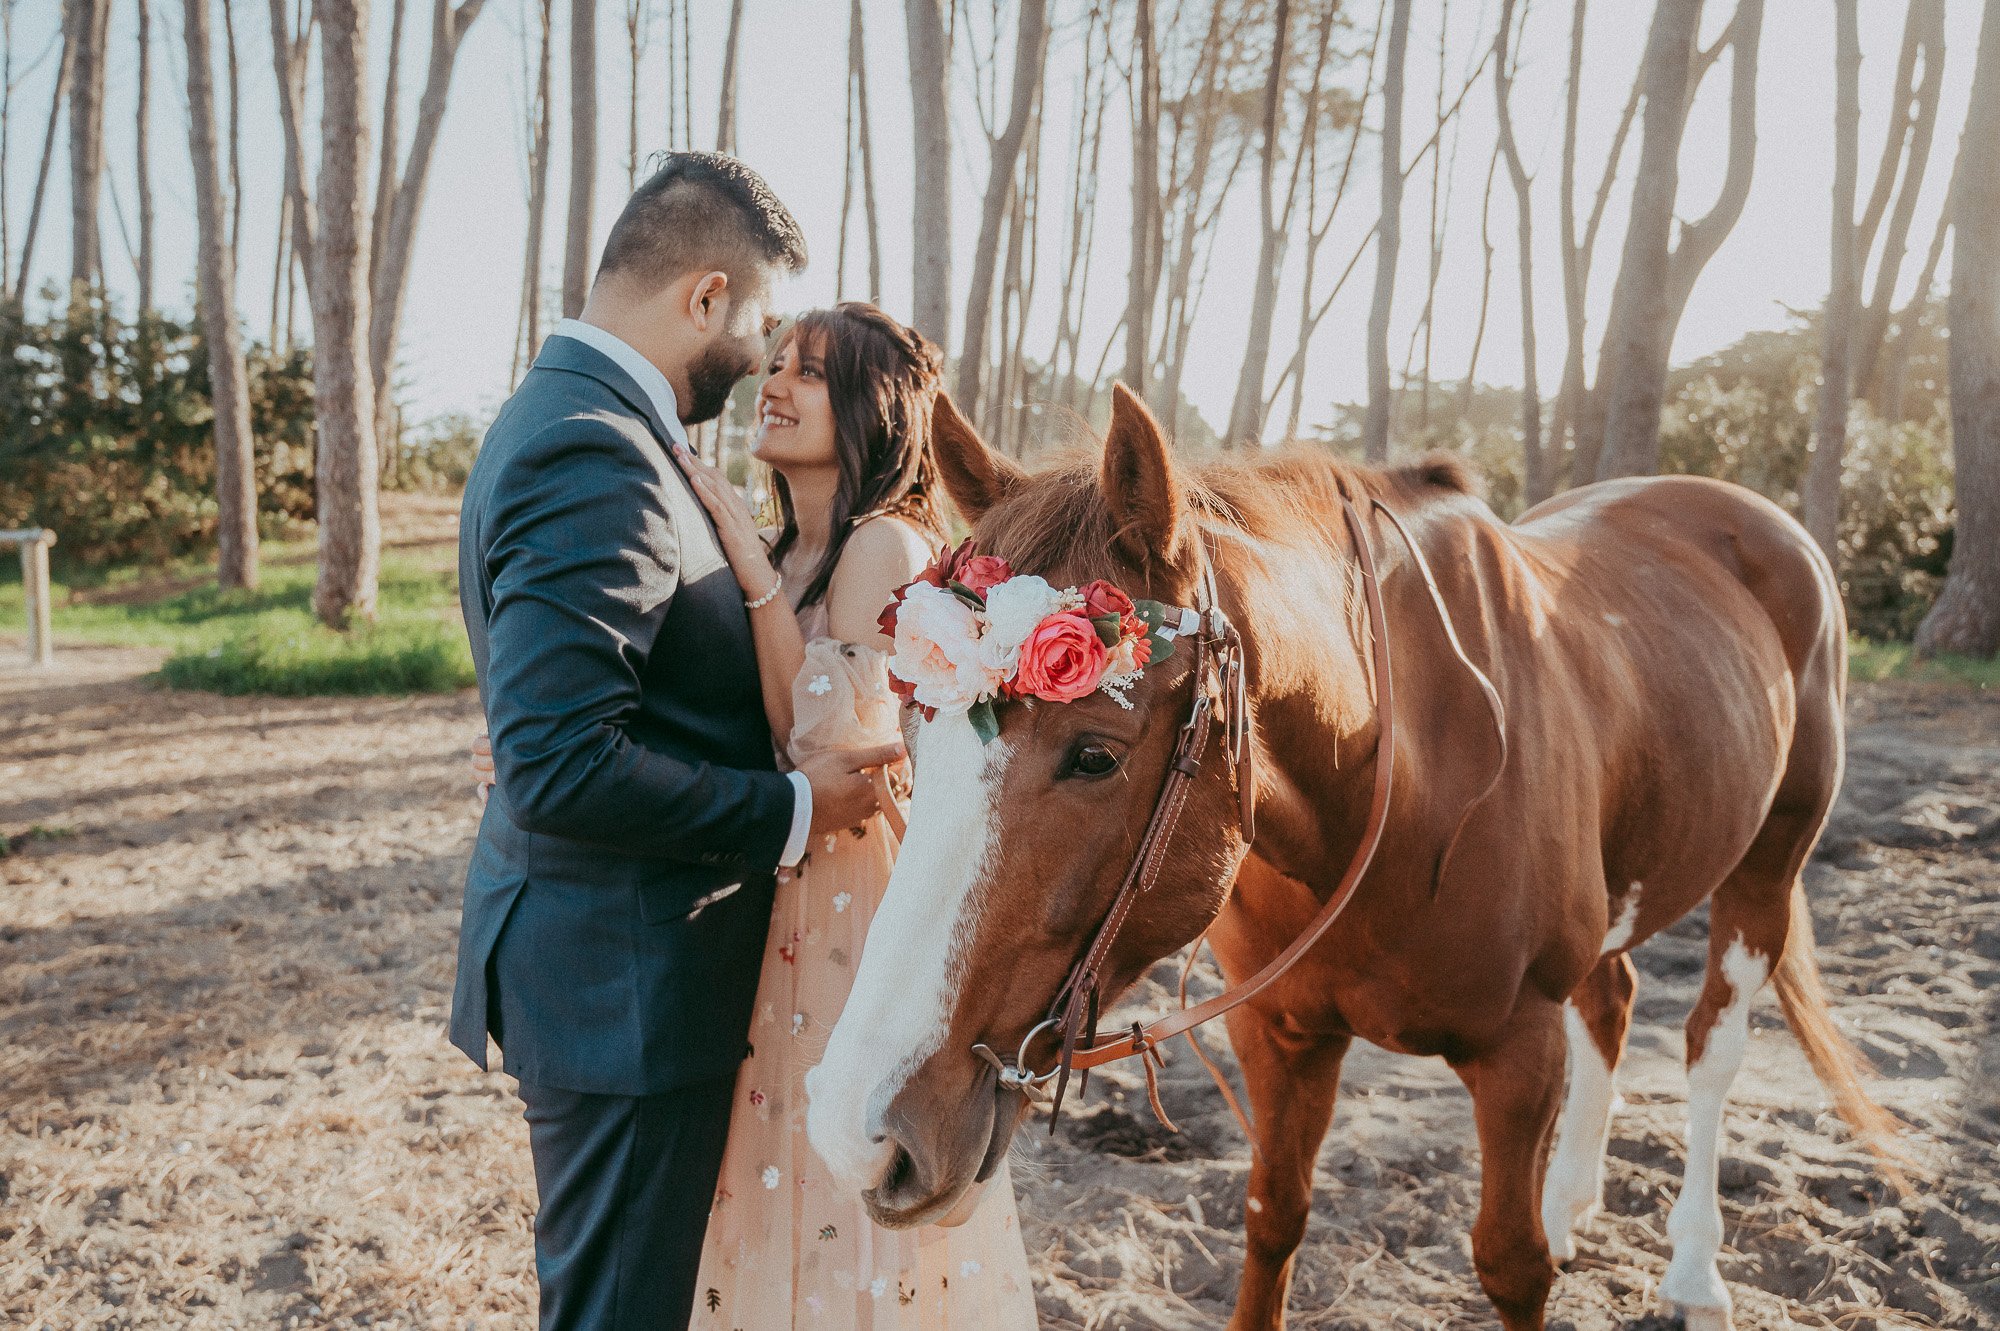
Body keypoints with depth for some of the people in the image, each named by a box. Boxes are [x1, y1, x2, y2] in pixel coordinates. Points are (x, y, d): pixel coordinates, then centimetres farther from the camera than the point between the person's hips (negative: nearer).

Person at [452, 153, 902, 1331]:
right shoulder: (596, 457, -24)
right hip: (626, 984, -10)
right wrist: (792, 810, -20)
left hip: (609, 960, 10)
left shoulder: (570, 415, 10)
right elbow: (560, 768, -31)